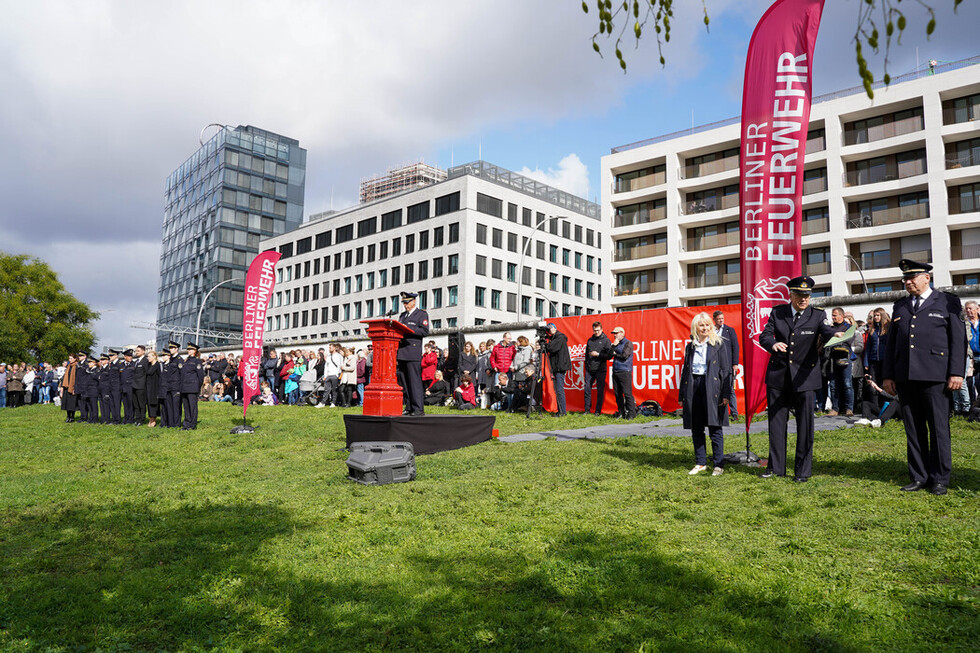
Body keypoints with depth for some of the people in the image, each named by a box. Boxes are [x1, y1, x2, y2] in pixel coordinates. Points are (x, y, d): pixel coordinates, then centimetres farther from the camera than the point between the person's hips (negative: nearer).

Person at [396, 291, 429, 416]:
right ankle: (409, 408, 13)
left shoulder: (422, 314, 3)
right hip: (401, 353, 7)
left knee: (415, 380, -10)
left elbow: (425, 331, -8)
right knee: (403, 381, 7)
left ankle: (418, 408, -7)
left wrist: (408, 329, -15)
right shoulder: (402, 315, 24)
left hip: (413, 352, -7)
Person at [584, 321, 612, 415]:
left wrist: (598, 354, -13)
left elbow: (609, 356, -6)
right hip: (589, 369, 4)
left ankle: (598, 411, 9)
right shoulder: (590, 340, 13)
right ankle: (587, 410, 12)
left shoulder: (606, 340, -1)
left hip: (600, 369, -4)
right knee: (587, 389, 3)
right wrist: (585, 365, 14)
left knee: (600, 390, 1)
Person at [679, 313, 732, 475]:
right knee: (696, 428, 8)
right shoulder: (691, 346, 14)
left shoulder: (720, 344, 1)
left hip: (712, 388, -4)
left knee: (715, 427, -2)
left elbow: (726, 370, -3)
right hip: (693, 388, 4)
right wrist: (681, 395, 12)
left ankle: (718, 465, 7)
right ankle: (700, 463, 19)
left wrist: (726, 393, -11)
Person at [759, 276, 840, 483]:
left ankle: (803, 470, 15)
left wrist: (836, 335, -42)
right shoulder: (777, 312, 2)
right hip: (778, 375, 2)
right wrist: (773, 344, -28)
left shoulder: (817, 315, -1)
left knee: (805, 423, 2)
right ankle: (775, 466, 21)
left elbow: (827, 331, -18)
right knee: (776, 421, 9)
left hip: (804, 376, -1)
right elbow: (764, 335, -5)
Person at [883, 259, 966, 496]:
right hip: (905, 377, 4)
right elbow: (891, 343, 16)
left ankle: (939, 479, 10)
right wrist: (888, 375, 11)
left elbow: (958, 339, 0)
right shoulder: (899, 307, 17)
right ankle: (919, 477, 15)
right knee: (914, 429, 7)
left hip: (935, 376, -4)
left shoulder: (947, 302, 6)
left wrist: (956, 372, -8)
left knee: (938, 428, 0)